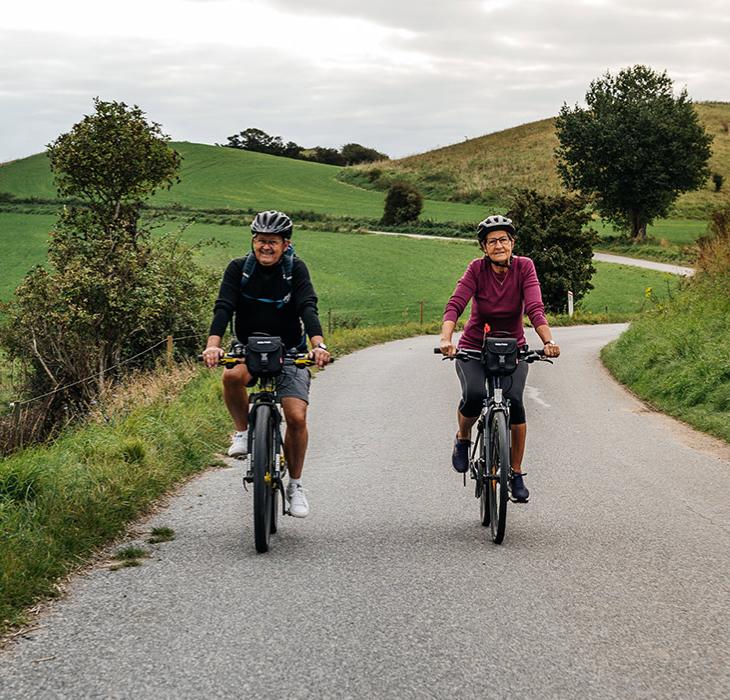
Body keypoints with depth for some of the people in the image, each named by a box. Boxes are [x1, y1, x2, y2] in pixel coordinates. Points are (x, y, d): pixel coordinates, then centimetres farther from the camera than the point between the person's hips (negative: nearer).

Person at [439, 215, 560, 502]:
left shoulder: (524, 267, -12)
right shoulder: (477, 269, -14)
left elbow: (535, 308, -23)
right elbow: (455, 305, -26)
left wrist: (548, 341, -40)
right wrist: (446, 339, -43)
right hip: (474, 349, -1)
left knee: (514, 401, -23)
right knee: (474, 395, -29)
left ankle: (516, 473, -6)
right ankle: (463, 439, 5)